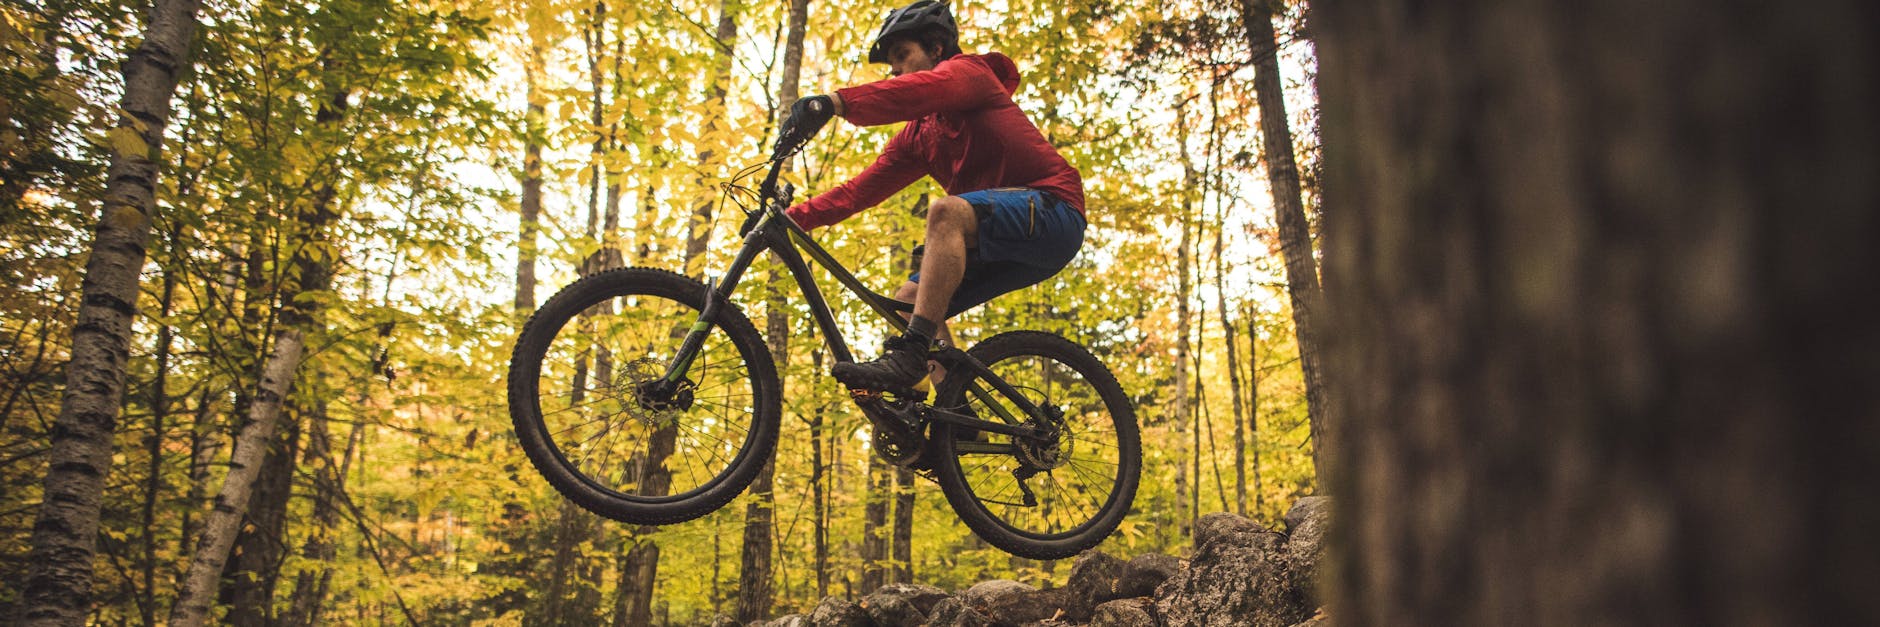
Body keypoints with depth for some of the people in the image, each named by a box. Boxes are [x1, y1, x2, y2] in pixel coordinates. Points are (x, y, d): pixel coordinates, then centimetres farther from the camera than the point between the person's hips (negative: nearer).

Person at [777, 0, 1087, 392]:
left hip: (1052, 207, -9)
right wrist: (791, 219, 0)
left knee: (945, 211, -32)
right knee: (909, 300, 1)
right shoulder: (916, 136, 20)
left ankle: (909, 357, -37)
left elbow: (925, 89, -27)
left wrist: (834, 102, -40)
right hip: (1002, 242, 9)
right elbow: (862, 189, 13)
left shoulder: (968, 72, -3)